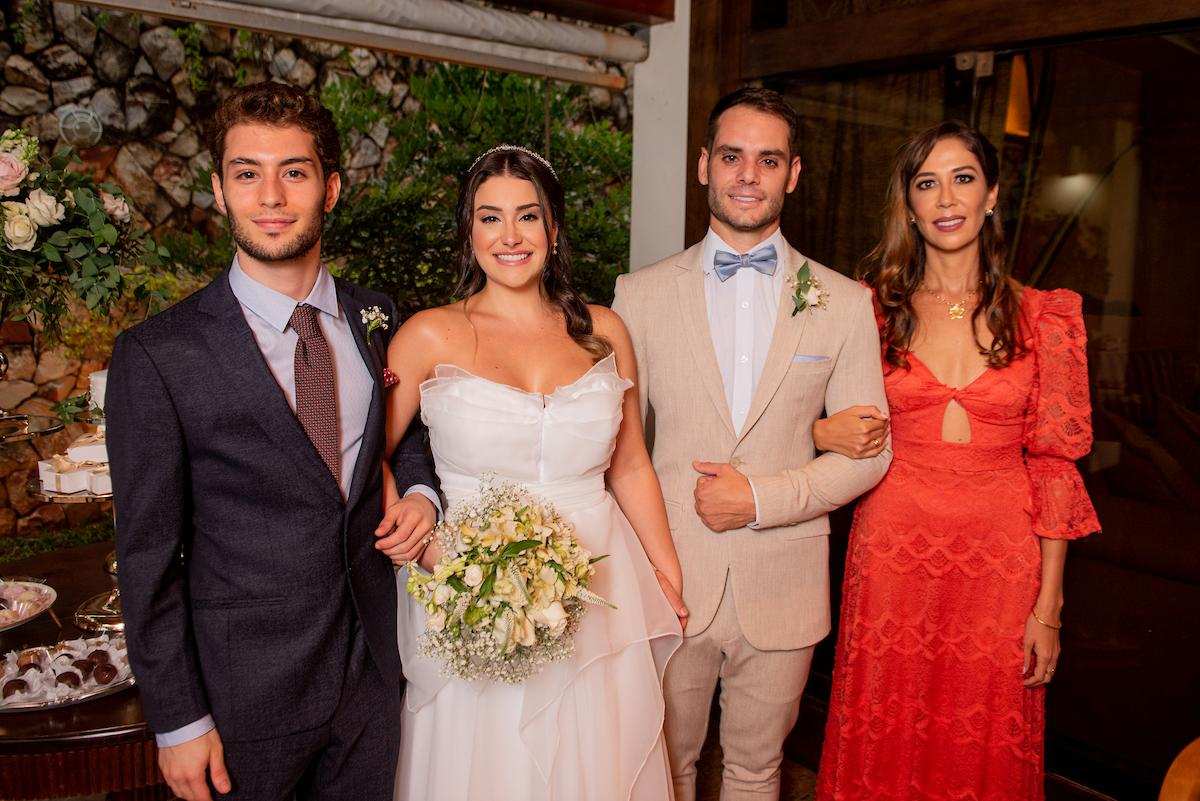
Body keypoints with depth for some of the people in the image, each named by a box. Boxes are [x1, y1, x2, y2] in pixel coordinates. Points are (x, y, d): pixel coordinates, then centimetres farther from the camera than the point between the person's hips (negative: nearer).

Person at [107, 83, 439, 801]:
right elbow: (148, 556, -10)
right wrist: (178, 721, -8)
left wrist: (420, 491, -6)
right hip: (243, 695, -3)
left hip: (372, 674, 4)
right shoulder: (157, 356, -14)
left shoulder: (376, 318, -1)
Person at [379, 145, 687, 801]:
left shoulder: (603, 331, 3)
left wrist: (669, 576, 11)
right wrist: (420, 542, -16)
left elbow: (630, 466, 9)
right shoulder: (430, 336, -6)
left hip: (597, 593, 3)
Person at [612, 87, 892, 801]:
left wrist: (762, 498, -14)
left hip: (781, 588, 1)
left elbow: (869, 451, 0)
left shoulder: (845, 303, -1)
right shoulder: (641, 295, -1)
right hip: (669, 581, 0)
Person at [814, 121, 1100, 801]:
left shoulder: (1043, 316, 2)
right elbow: (836, 428, 12)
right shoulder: (873, 309, 3)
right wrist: (824, 433, -13)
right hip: (893, 556, 0)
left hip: (1000, 564, 0)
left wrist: (1048, 608, -2)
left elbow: (1053, 465, 1)